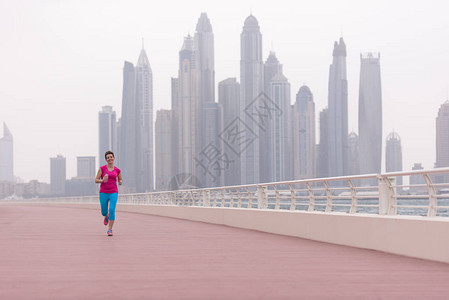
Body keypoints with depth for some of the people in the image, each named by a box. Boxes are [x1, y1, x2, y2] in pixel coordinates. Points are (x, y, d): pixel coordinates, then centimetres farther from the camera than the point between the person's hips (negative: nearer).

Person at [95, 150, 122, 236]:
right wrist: (102, 180, -20)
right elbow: (96, 180, -1)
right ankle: (107, 217, 46)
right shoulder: (102, 168, 0)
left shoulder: (117, 170, 6)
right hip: (103, 193, 0)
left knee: (112, 210, -16)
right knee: (104, 212, 7)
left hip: (113, 193, 0)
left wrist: (120, 182, -1)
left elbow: (120, 180, 22)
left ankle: (110, 230, -7)